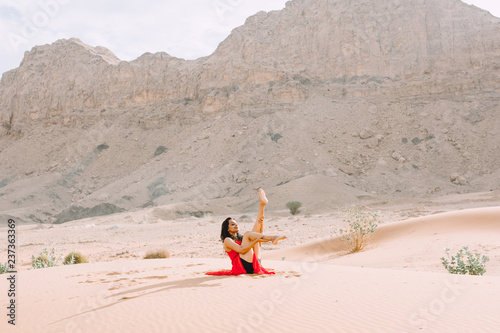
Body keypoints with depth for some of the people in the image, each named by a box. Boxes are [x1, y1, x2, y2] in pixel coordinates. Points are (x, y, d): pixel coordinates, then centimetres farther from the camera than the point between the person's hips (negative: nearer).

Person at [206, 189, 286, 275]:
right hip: (244, 266, -7)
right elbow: (241, 250, -13)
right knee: (247, 234, -17)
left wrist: (260, 224, 0)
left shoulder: (241, 238, 28)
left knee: (255, 230, 9)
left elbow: (259, 233, 17)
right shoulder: (227, 240, 5)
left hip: (255, 264, 7)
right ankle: (272, 238, -21)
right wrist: (256, 240, -21)